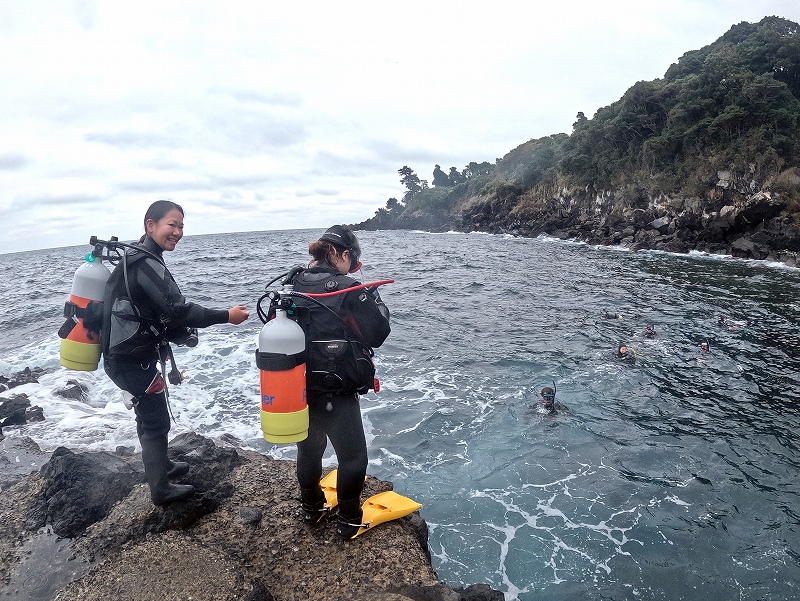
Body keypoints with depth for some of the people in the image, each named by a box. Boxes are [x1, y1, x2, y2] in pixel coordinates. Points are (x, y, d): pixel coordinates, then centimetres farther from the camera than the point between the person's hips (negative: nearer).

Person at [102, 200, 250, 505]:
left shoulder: (139, 258, 10)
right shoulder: (145, 263, -23)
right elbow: (176, 309, -29)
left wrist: (181, 331, 12)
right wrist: (226, 316, -27)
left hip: (135, 353, 10)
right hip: (132, 360, -10)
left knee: (151, 415, 24)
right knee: (155, 421, 3)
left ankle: (162, 465, 43)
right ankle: (161, 489, 18)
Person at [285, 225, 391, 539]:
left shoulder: (292, 287, -1)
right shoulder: (349, 290, -19)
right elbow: (377, 334, -13)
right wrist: (376, 301, 0)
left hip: (298, 390, 7)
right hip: (337, 395, -6)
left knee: (308, 449, 26)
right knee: (353, 457, 14)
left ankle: (311, 507, 45)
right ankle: (348, 520, 26)